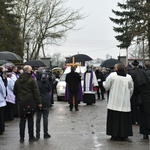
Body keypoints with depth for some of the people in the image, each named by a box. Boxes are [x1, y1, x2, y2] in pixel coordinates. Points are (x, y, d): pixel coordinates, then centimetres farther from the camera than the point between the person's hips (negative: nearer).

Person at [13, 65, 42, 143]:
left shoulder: (18, 80, 5)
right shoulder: (31, 80, -10)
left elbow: (15, 92, 12)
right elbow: (36, 92, -11)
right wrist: (39, 102, -8)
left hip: (21, 102, 3)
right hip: (30, 103, -3)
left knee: (22, 119, 9)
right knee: (30, 119, 5)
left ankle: (22, 137, 11)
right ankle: (31, 137, 11)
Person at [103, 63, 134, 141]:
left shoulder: (112, 75, -7)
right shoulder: (129, 77, 2)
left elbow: (106, 86, 0)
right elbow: (131, 90, 9)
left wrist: (103, 82, 22)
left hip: (114, 102, -2)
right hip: (125, 102, 2)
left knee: (114, 118, 4)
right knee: (124, 118, 8)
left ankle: (114, 135, 6)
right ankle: (123, 135, 12)